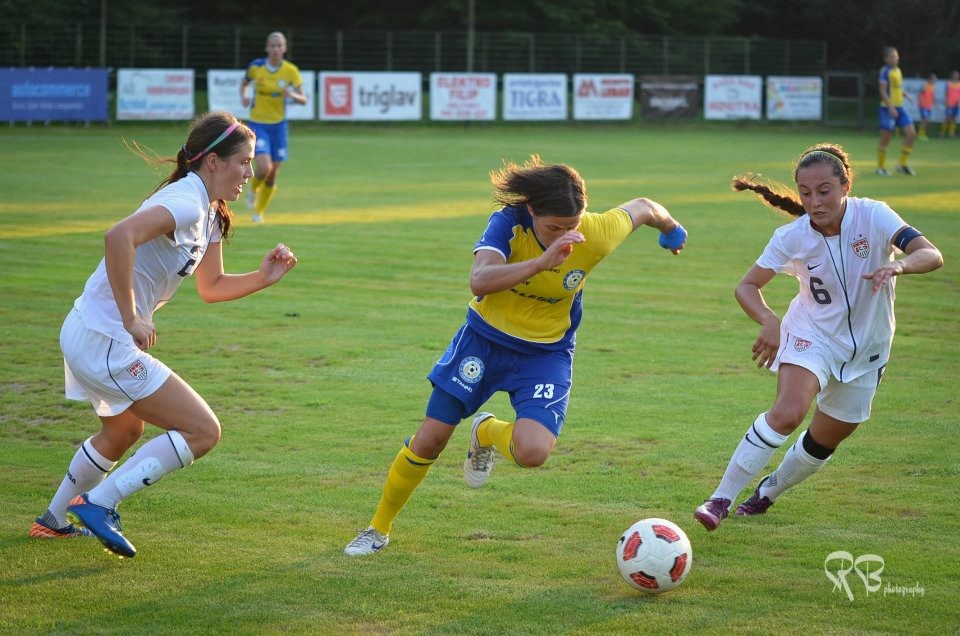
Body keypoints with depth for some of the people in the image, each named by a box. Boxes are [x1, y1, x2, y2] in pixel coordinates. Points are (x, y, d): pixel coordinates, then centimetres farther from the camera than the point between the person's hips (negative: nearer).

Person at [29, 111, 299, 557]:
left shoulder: (209, 215, 12)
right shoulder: (186, 202, -19)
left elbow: (211, 287, 24)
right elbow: (119, 237, -36)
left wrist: (263, 278, 7)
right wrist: (131, 320, -30)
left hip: (86, 334, 11)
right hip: (105, 341, -11)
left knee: (124, 431, 33)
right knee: (203, 431, -8)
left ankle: (54, 521, 47)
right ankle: (98, 503, -6)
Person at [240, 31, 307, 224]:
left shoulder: (291, 71, -6)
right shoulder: (256, 66, -6)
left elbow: (303, 99, -3)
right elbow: (244, 84, 12)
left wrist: (292, 95, -25)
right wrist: (243, 97, -8)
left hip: (278, 125, 2)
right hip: (258, 123, -2)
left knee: (273, 174, 6)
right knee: (264, 167, -21)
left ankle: (259, 211, 28)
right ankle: (253, 189, 14)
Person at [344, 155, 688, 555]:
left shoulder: (596, 234, -24)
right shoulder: (509, 223, -27)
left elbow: (641, 208, -3)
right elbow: (479, 282, -43)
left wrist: (672, 230, 19)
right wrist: (543, 262, -54)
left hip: (546, 354, 0)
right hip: (485, 338, 0)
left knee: (532, 452, -24)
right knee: (429, 440, 3)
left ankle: (487, 433, 14)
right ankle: (379, 529, 27)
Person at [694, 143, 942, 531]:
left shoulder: (873, 216, -22)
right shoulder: (793, 237, -18)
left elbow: (931, 255, -31)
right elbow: (747, 286, -9)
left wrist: (898, 266, -52)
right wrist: (769, 321, -29)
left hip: (866, 349, 2)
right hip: (811, 335, -2)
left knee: (824, 441, 12)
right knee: (788, 412, -29)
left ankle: (770, 490, 42)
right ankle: (721, 499, -23)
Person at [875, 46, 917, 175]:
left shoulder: (898, 70, 13)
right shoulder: (885, 71, -11)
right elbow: (883, 91, -16)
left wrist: (906, 95, 9)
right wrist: (891, 108, -22)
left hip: (899, 108, 8)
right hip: (888, 108, -8)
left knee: (911, 133, 0)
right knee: (885, 139, -1)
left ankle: (902, 165, 9)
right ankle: (880, 167, 12)